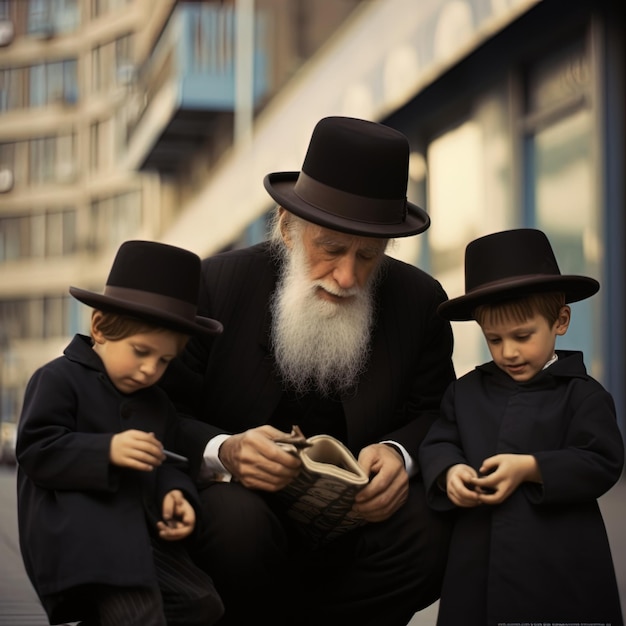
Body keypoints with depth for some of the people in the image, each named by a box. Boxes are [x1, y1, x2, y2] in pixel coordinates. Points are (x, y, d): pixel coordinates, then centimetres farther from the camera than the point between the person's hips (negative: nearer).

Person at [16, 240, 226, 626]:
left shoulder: (157, 403, 21)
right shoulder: (59, 379, -3)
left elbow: (171, 467, 20)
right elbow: (35, 449, -12)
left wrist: (176, 494, -4)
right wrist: (107, 450, -23)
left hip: (141, 533, 9)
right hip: (78, 533, -9)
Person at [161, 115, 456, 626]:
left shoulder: (420, 301, 0)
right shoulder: (217, 284, -7)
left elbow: (434, 412, 6)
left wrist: (400, 455, -18)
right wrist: (222, 453, -27)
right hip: (246, 502, -2)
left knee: (430, 528, -29)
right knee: (236, 525, -37)